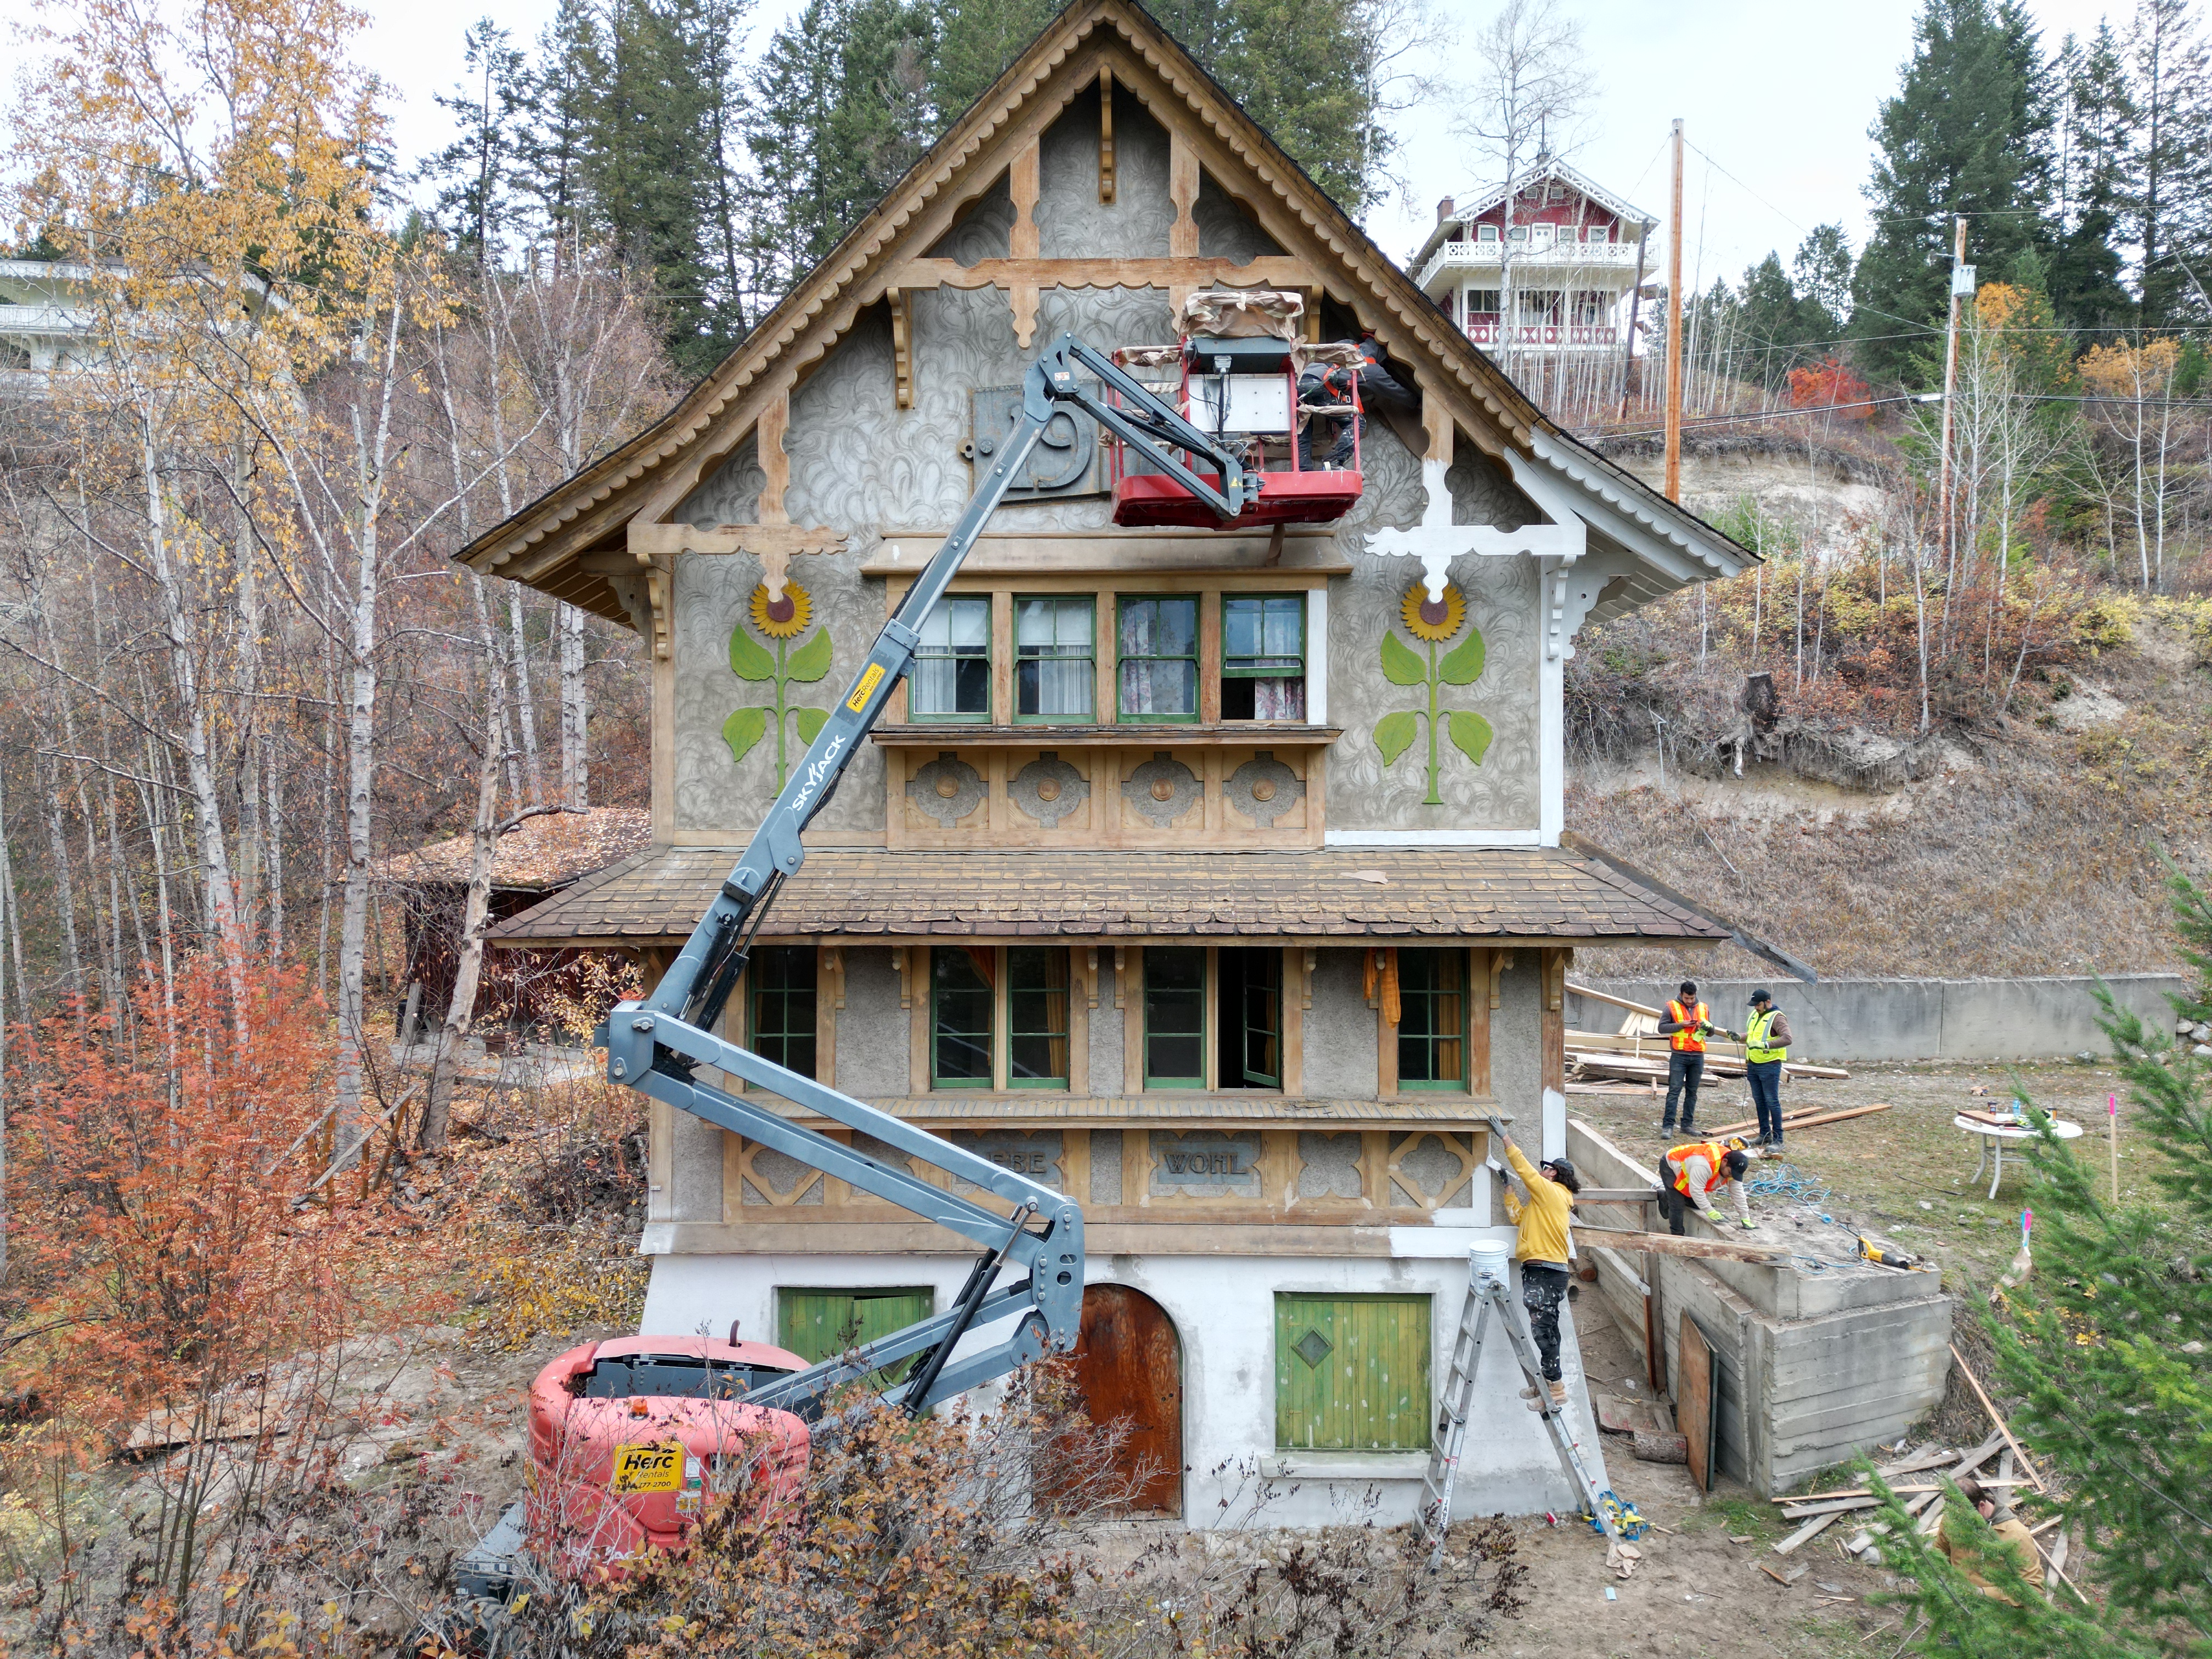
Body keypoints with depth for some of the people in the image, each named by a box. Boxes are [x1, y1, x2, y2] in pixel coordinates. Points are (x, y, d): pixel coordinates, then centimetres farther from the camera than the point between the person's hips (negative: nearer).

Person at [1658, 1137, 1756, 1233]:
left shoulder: (1733, 1167, -16)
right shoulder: (1705, 1164, -44)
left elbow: (1738, 1193, -9)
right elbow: (1696, 1190, -39)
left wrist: (1745, 1219, -8)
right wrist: (1710, 1212, -33)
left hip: (1684, 1166, 8)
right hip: (1670, 1165, -8)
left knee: (1697, 1204, 10)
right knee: (1678, 1207, -15)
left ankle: (1666, 1197, 29)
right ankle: (1677, 1237, 3)